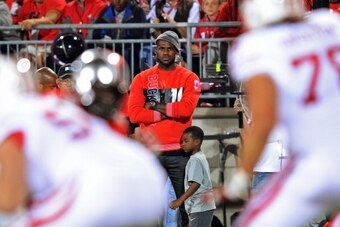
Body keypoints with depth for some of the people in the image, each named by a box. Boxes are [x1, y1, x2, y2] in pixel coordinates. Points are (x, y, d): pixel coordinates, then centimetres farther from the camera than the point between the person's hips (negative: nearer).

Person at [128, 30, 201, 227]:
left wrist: (155, 106, -6)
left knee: (185, 202, 1)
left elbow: (187, 108, -13)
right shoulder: (142, 79, 8)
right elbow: (134, 114, -4)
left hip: (180, 151, -1)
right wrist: (168, 113, -8)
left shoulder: (189, 78, 4)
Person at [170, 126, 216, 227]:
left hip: (199, 207, -11)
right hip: (205, 206, 11)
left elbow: (195, 184, -24)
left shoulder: (195, 160, -14)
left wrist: (180, 200, -28)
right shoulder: (201, 157, 17)